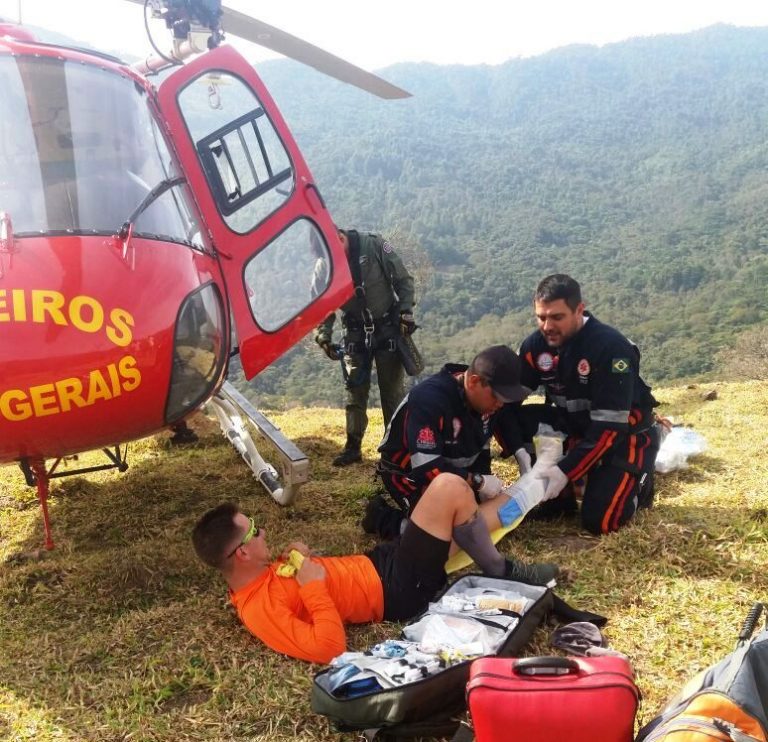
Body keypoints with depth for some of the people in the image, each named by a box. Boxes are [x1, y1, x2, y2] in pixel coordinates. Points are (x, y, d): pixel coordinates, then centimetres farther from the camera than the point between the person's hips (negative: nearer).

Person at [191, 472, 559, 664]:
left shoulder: (257, 576, 2)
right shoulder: (261, 608, -26)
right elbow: (328, 647, -33)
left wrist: (299, 556, -1)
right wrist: (313, 587, -29)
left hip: (379, 562, 10)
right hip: (397, 589, -10)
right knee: (449, 488, -15)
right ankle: (500, 573, 6)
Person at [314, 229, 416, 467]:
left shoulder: (375, 246, -16)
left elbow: (403, 280, -6)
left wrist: (406, 312, -14)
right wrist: (323, 337, -16)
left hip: (388, 327, -2)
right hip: (355, 332, 3)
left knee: (392, 389, 0)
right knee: (355, 390, 4)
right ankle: (353, 447, 14)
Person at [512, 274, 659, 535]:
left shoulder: (611, 346, -28)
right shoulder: (536, 344, -11)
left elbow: (609, 425, -30)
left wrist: (566, 470, -36)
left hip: (625, 433, -5)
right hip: (573, 424, 5)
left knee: (599, 521, -19)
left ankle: (638, 481, 13)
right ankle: (559, 495, -3)